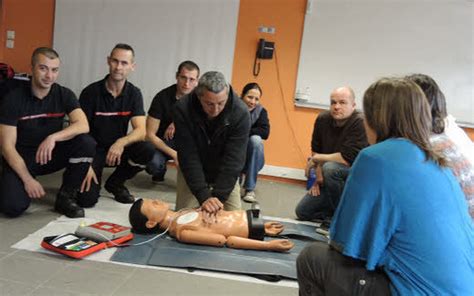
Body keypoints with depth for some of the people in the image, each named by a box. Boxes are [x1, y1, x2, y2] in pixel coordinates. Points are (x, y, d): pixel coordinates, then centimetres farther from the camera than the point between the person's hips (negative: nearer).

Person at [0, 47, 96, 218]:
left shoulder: (64, 95, -5)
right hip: (21, 159, -2)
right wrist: (28, 179, -22)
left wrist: (53, 137, -38)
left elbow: (83, 125, -22)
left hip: (52, 154, 3)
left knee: (86, 143, -25)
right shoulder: (14, 99, -12)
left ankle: (66, 197, -10)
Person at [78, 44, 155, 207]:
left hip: (117, 148, 3)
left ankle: (115, 183, -1)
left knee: (147, 150, -28)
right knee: (87, 199, -23)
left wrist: (121, 142, -37)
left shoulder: (134, 94, -5)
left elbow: (141, 131, -16)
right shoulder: (91, 92, -12)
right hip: (93, 149, -3)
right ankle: (95, 177, 15)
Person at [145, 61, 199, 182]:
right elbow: (150, 134, -17)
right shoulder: (162, 97, -16)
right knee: (153, 163, -33)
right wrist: (174, 154, -25)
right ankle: (160, 169, 6)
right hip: (163, 142, -2)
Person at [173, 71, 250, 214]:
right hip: (192, 172, 0)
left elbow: (233, 159, -27)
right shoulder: (182, 109, -27)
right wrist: (204, 196, -33)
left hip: (225, 174, 0)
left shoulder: (240, 113, -28)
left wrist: (218, 196, -33)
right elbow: (189, 157, -27)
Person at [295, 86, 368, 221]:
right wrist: (319, 176, -4)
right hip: (329, 180, 6)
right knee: (302, 212, 1)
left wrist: (317, 159, -18)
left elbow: (347, 159, -30)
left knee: (330, 168, -37)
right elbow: (315, 150, 7)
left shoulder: (361, 123, -23)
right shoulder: (323, 119, -4)